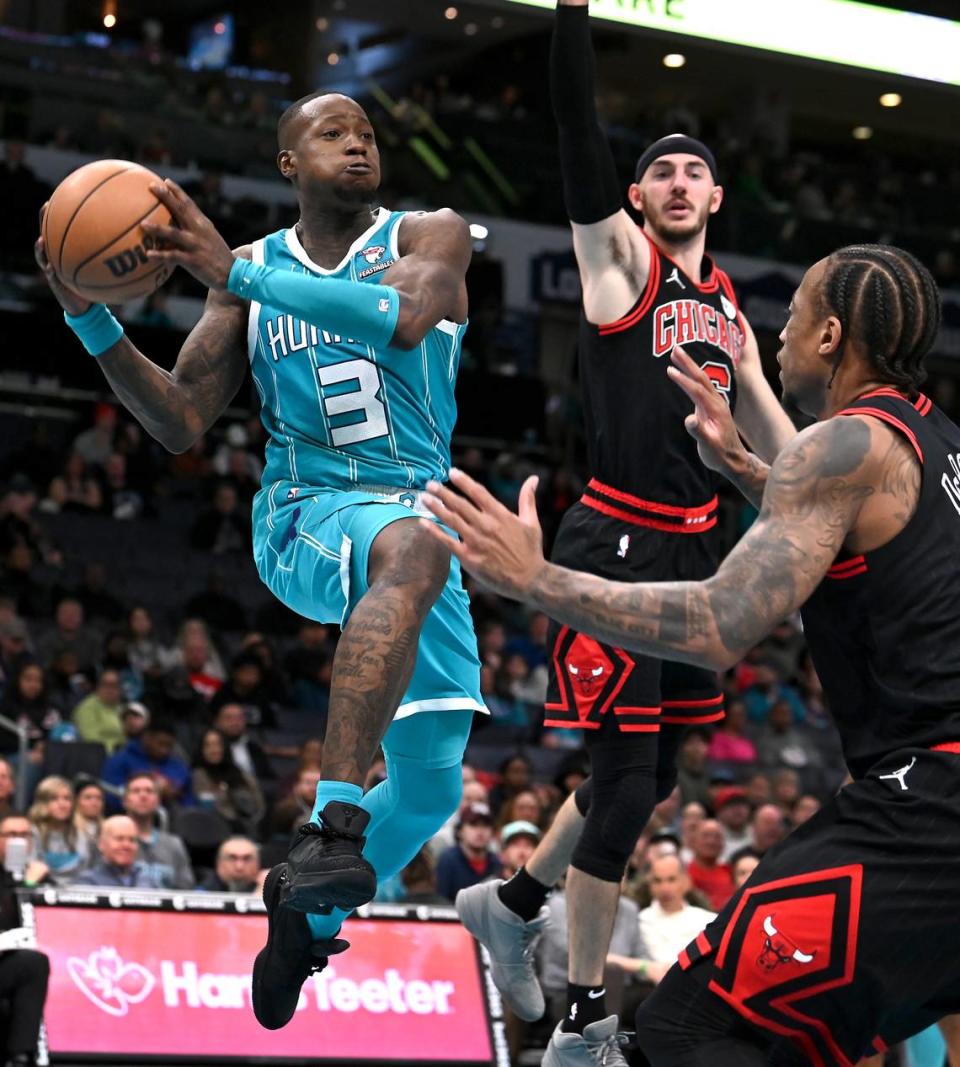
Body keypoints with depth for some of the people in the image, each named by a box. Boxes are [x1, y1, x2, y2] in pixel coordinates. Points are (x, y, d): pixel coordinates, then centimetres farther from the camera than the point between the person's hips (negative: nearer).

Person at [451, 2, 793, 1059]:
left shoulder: (728, 314, 18)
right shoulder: (620, 256, 0)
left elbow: (780, 448, 23)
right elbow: (577, 122, -13)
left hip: (693, 551, 7)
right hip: (615, 545, -7)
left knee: (649, 777, 13)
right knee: (625, 777, -9)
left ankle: (512, 902, 36)